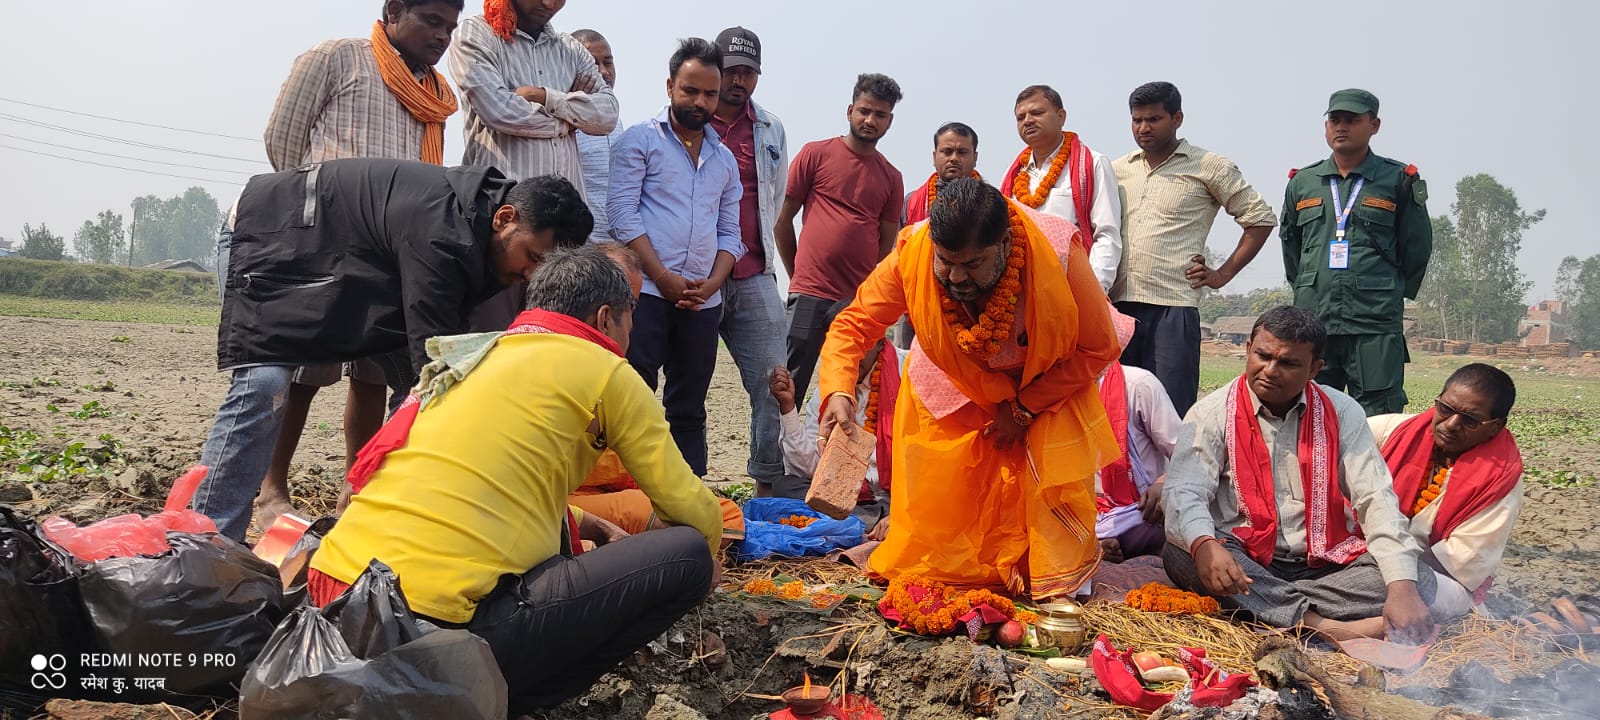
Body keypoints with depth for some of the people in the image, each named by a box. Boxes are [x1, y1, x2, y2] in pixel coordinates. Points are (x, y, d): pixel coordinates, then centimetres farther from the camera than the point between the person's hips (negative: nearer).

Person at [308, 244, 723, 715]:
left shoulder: (480, 357, 25)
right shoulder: (604, 371, 5)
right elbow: (692, 511, 7)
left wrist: (590, 528, 43)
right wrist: (703, 560, 29)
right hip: (442, 615, -9)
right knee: (686, 556, 1)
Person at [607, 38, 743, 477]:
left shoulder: (725, 159, 18)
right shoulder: (640, 140, 3)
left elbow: (729, 232, 15)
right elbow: (623, 214, -6)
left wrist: (712, 283, -4)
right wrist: (665, 278, -12)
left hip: (703, 301, 5)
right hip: (647, 292, -5)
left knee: (689, 408, 9)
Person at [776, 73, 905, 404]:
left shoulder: (892, 178, 12)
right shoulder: (816, 154, 3)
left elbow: (886, 242, 14)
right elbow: (782, 220, 6)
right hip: (810, 296, -3)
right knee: (790, 390, -4)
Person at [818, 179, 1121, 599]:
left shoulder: (1057, 254, -34)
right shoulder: (911, 254, -31)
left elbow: (1098, 349, -20)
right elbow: (852, 326, -23)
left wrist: (1024, 408, -20)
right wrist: (839, 394, -42)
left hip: (1045, 385, -1)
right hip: (952, 389, 2)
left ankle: (1061, 585, 3)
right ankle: (926, 572, 21)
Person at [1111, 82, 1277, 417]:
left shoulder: (1209, 168, 6)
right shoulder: (1117, 170, 18)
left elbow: (1260, 218, 8)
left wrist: (1223, 274, 2)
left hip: (1173, 306, -4)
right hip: (1118, 304, 4)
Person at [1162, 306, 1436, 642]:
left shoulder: (1341, 412, 4)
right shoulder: (1212, 413, -2)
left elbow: (1376, 500, -4)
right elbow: (1183, 492, -14)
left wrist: (1403, 586, -19)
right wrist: (1204, 546, -38)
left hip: (1326, 566, 2)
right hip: (1244, 563, -2)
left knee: (1419, 581, -21)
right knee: (1179, 554, -32)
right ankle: (1323, 625, -30)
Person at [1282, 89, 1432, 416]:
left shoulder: (1398, 180, 4)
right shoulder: (1302, 182, 12)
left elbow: (1417, 248, 9)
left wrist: (1391, 295, 12)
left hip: (1376, 328, -3)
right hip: (1312, 323, 3)